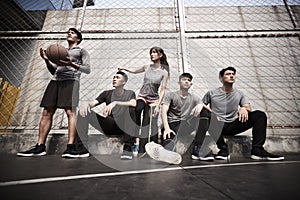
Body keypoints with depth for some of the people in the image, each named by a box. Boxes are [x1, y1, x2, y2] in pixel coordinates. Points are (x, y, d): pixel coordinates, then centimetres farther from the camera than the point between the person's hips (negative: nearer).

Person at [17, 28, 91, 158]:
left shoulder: (81, 51, 17)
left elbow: (87, 69, 2)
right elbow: (53, 71, 29)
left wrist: (71, 64, -13)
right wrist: (46, 60, 11)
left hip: (71, 80, -6)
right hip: (55, 81, 6)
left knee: (70, 112, -18)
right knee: (47, 113, -3)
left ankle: (70, 147, -22)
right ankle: (40, 147, -1)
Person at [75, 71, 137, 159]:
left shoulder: (130, 93, 6)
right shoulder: (107, 93, 13)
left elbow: (133, 103, -18)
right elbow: (93, 103, -1)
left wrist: (115, 103, -30)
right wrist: (86, 103, -25)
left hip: (124, 128, -3)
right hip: (109, 127, 3)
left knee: (130, 109, -33)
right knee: (83, 112, -11)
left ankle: (127, 148, -29)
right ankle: (82, 150, -14)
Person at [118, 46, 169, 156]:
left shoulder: (164, 72, -3)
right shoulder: (147, 67, 5)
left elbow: (163, 90, -6)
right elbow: (134, 70, 20)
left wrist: (158, 106, -13)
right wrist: (124, 68, 3)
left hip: (153, 100, -1)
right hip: (142, 97, 1)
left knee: (146, 126, 1)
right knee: (137, 110, -33)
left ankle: (141, 151, 14)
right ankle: (137, 141, -26)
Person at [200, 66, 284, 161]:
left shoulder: (239, 94, 13)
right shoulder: (211, 93, 3)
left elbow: (249, 109, 2)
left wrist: (244, 108, -23)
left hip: (232, 126, 3)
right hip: (217, 126, -3)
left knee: (260, 115, -11)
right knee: (210, 117, -36)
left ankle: (257, 150, -16)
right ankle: (223, 149, -24)